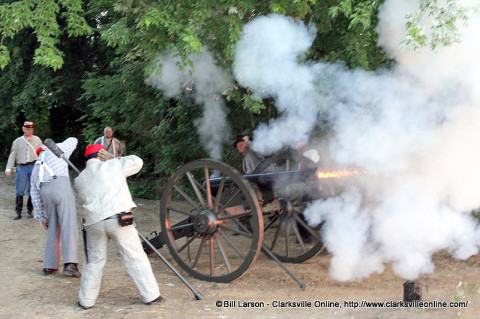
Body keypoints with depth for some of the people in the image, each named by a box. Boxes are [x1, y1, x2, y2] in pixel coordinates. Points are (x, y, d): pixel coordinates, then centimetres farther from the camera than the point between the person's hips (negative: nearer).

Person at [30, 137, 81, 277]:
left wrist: (40, 217, 28)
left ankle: (50, 265, 19)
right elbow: (73, 140, 38)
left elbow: (35, 196, 26)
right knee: (69, 227, -8)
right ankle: (70, 264, -20)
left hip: (45, 192, 5)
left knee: (53, 230, 17)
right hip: (61, 186, -5)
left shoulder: (36, 169, 31)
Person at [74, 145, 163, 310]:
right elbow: (137, 162, 14)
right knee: (135, 257, 4)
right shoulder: (112, 166, 5)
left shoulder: (79, 179, 16)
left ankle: (86, 300, 21)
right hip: (118, 218, -4)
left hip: (94, 221, 4)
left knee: (94, 261, 17)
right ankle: (150, 295, 8)